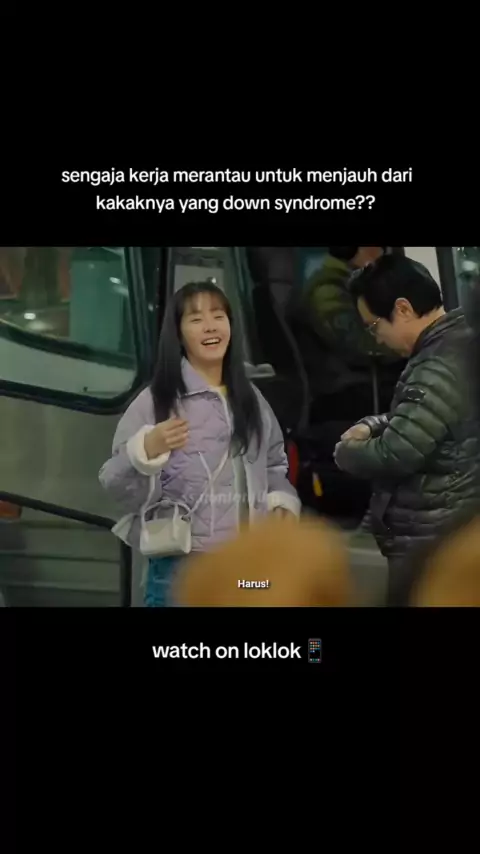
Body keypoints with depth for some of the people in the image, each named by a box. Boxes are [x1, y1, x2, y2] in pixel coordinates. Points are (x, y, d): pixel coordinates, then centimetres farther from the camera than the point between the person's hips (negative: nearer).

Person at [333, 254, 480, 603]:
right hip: (448, 536, 10)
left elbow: (394, 455, -26)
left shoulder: (440, 368, -23)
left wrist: (346, 450, -6)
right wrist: (372, 426, 8)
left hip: (430, 545, -10)